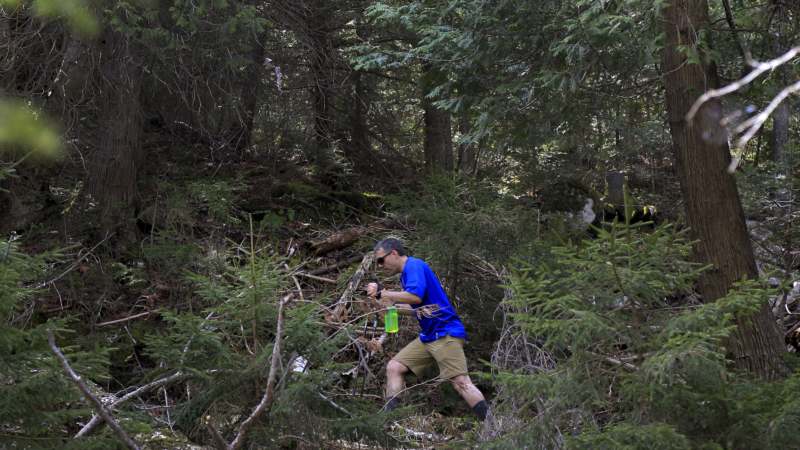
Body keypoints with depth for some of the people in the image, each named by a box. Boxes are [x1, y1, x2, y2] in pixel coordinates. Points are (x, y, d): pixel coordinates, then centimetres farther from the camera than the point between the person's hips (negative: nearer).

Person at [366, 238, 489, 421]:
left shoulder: (415, 265, -11)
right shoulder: (406, 273, 18)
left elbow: (416, 296, -29)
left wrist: (382, 293, -19)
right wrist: (391, 305, 14)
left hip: (445, 333, -10)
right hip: (427, 336, 10)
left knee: (461, 383, -16)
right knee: (394, 367, 5)